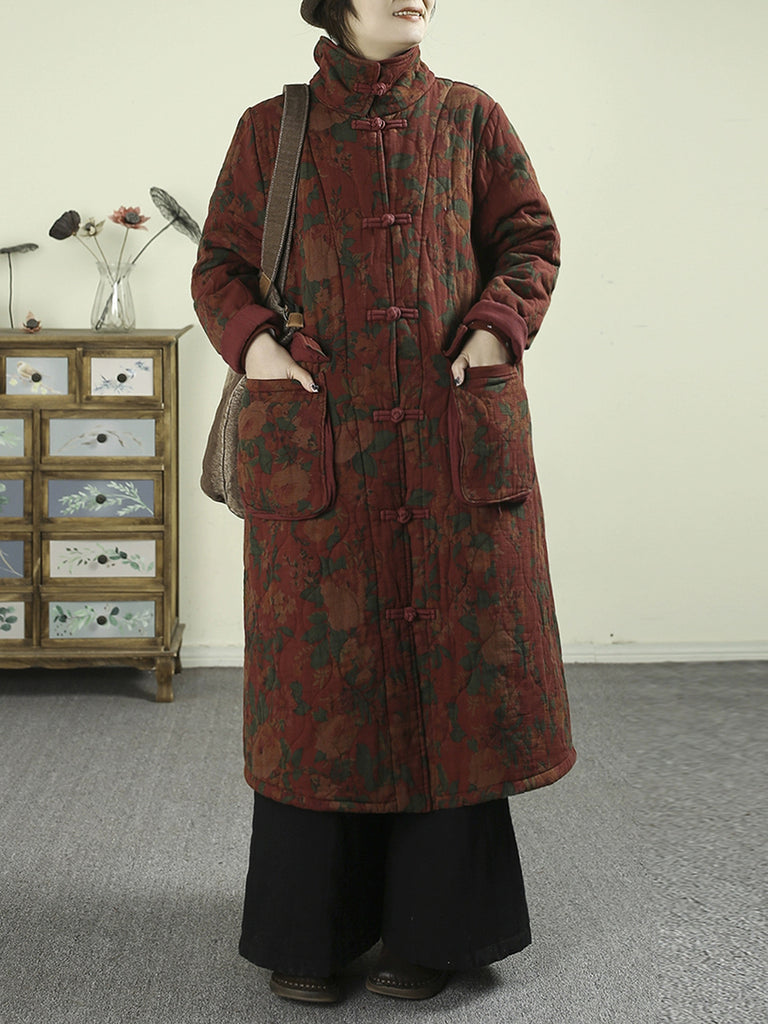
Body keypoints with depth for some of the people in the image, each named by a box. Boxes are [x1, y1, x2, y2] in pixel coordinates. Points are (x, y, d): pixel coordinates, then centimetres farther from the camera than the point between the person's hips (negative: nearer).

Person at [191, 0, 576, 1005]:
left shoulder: (469, 118, 11)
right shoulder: (270, 130, 10)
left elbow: (530, 239, 13)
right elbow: (219, 263, 12)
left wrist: (496, 329, -4)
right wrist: (250, 340, -7)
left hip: (453, 439, 1)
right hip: (319, 444, 0)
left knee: (450, 668, 3)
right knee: (321, 675, 3)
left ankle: (431, 929, 19)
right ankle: (309, 933, 19)